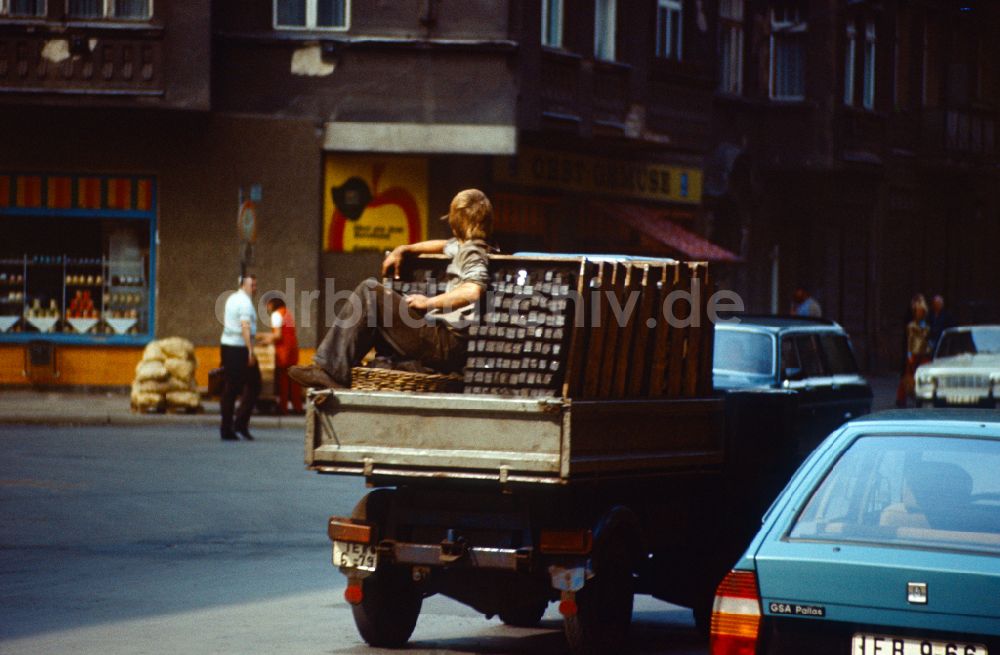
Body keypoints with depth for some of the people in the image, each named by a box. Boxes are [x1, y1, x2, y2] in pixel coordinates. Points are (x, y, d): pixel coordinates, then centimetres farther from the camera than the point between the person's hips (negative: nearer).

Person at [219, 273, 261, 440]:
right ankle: (241, 423, -7)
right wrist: (250, 350, -27)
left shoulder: (231, 299, 15)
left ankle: (226, 429, 6)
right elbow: (245, 326, -23)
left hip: (226, 345, 9)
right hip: (240, 348, -9)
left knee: (229, 389, 8)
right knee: (253, 385, 0)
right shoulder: (245, 302, -13)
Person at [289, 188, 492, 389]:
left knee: (370, 291, -11)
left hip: (445, 344, -10)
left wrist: (429, 302, -18)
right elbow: (445, 246, 46)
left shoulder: (471, 252, -8)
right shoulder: (462, 247, 22)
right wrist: (402, 250, 36)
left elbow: (472, 291, -28)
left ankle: (332, 371, -15)